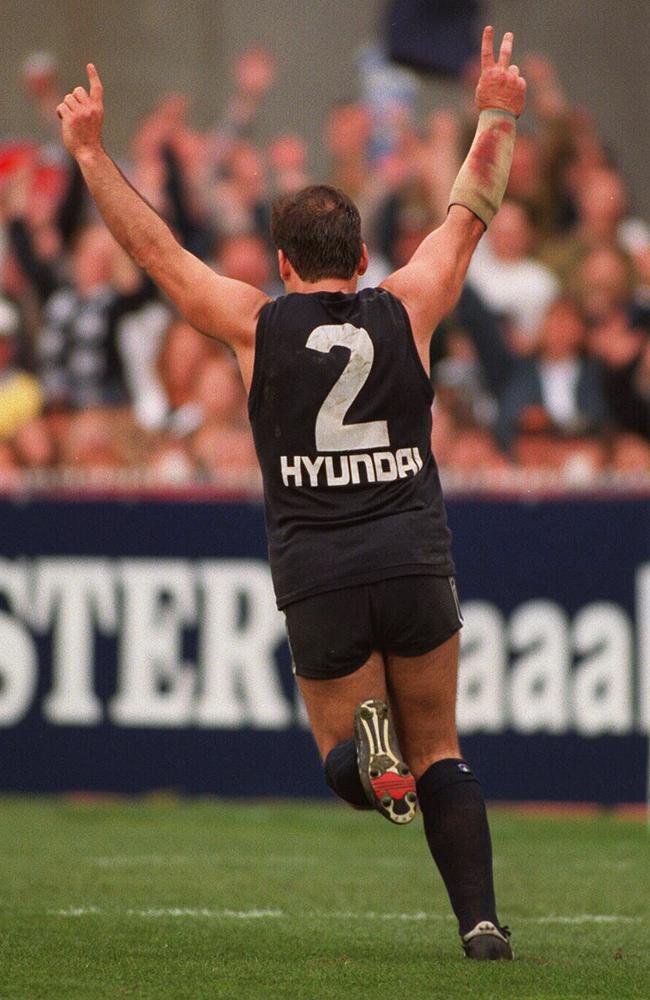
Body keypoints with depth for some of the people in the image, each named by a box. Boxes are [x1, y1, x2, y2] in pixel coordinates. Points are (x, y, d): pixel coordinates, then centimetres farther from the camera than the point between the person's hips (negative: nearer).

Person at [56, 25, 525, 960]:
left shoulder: (258, 323, 4)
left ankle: (364, 740, -24)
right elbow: (469, 214, 21)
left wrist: (91, 152, 18)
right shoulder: (406, 309, 7)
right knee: (439, 757, 11)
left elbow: (152, 245, 11)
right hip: (416, 565, 1)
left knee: (343, 764, 12)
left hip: (319, 583, -1)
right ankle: (480, 919, -5)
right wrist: (496, 117, 33)